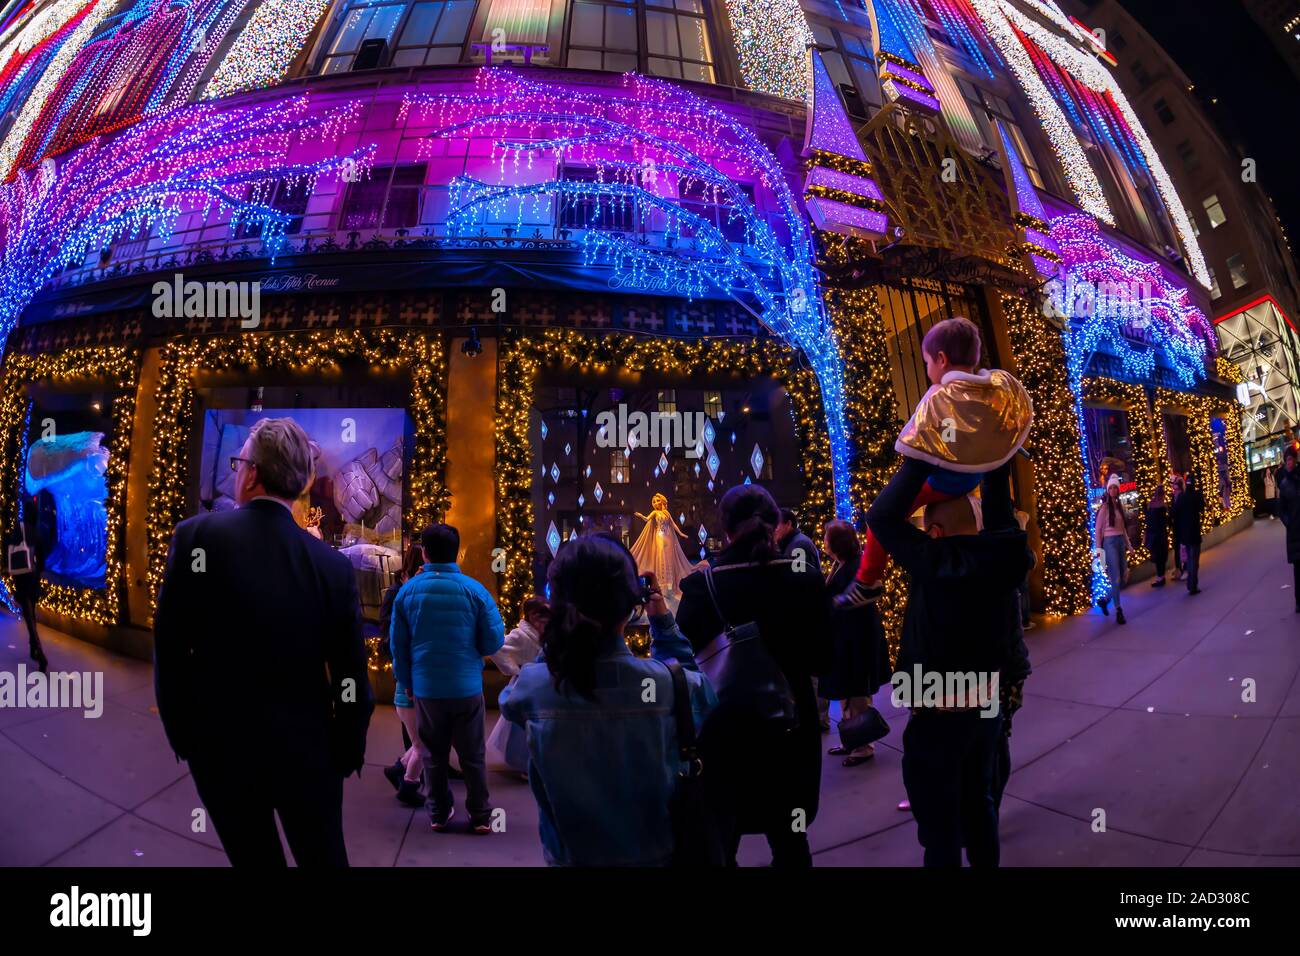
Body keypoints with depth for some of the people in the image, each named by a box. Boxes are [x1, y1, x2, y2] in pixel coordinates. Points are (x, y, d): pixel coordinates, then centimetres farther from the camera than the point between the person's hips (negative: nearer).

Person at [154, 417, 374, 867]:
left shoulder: (197, 535, -13)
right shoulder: (334, 564, -10)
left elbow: (170, 651, -10)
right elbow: (351, 675, -6)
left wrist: (182, 737, 3)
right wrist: (348, 753, 8)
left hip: (222, 745, 0)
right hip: (307, 749, 1)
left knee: (254, 859, 17)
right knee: (323, 858, 16)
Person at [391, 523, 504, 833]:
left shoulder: (408, 591, -6)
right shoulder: (474, 590, -11)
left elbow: (398, 644, 1)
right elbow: (494, 641, -6)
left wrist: (406, 681, 15)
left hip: (426, 688, 2)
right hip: (467, 687, -1)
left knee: (434, 755, 16)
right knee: (472, 755, 10)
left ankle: (438, 815, 28)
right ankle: (481, 817, 18)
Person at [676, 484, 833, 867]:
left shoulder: (702, 585, -18)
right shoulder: (807, 580, -9)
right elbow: (822, 660, -1)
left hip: (723, 734, -2)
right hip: (790, 730, 3)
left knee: (718, 845, 17)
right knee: (790, 842, 20)